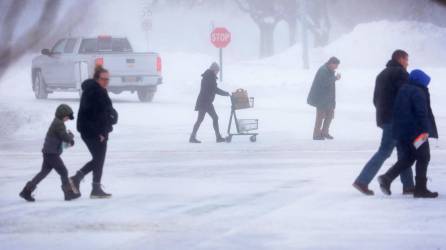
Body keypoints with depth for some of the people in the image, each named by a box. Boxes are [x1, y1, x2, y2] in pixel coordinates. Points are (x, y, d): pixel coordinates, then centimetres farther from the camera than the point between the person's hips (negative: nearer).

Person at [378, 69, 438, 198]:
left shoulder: (403, 90, 14)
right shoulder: (418, 92, -13)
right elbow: (422, 112, -22)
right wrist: (425, 130, -24)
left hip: (401, 132, 8)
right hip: (415, 131, -8)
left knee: (407, 157, 17)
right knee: (423, 157, 3)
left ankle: (387, 178, 2)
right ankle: (420, 189, 2)